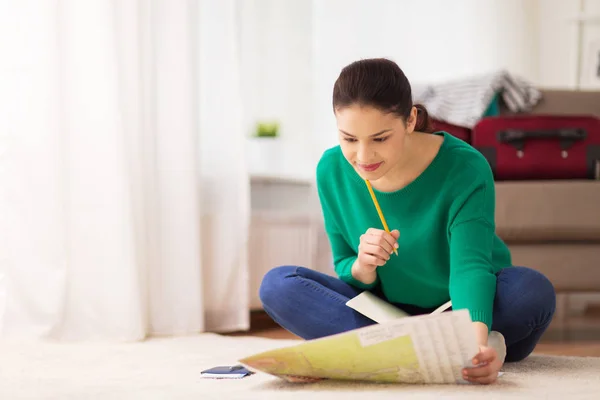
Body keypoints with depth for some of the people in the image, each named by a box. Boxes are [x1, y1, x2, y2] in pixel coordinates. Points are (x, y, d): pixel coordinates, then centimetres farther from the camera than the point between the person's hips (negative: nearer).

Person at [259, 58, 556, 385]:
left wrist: (477, 341, -53)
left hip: (467, 312, -3)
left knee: (533, 289, -33)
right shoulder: (332, 170, -11)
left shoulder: (464, 168, -22)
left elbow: (470, 266, -33)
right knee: (277, 284, -21)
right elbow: (345, 271, -2)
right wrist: (362, 268, -28)